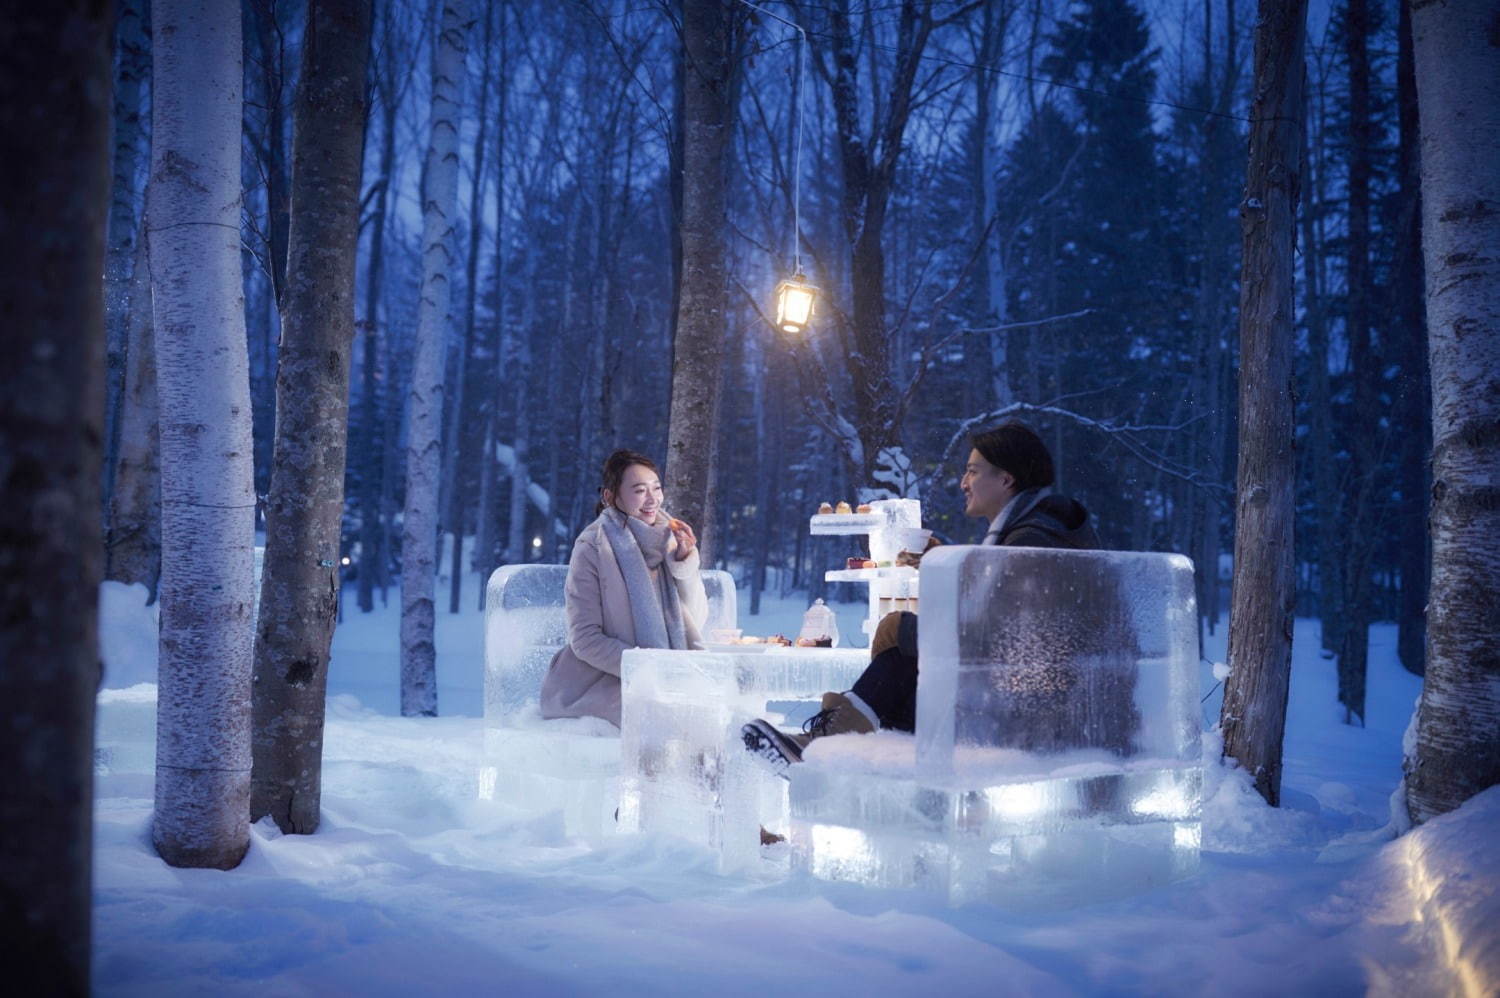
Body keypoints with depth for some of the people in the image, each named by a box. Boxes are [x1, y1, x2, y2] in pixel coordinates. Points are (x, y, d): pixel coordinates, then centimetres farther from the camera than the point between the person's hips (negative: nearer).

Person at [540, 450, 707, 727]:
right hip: (603, 680, -5)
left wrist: (685, 560, -11)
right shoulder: (592, 548, -9)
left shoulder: (669, 538, 6)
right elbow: (585, 639, -11)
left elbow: (696, 621, 4)